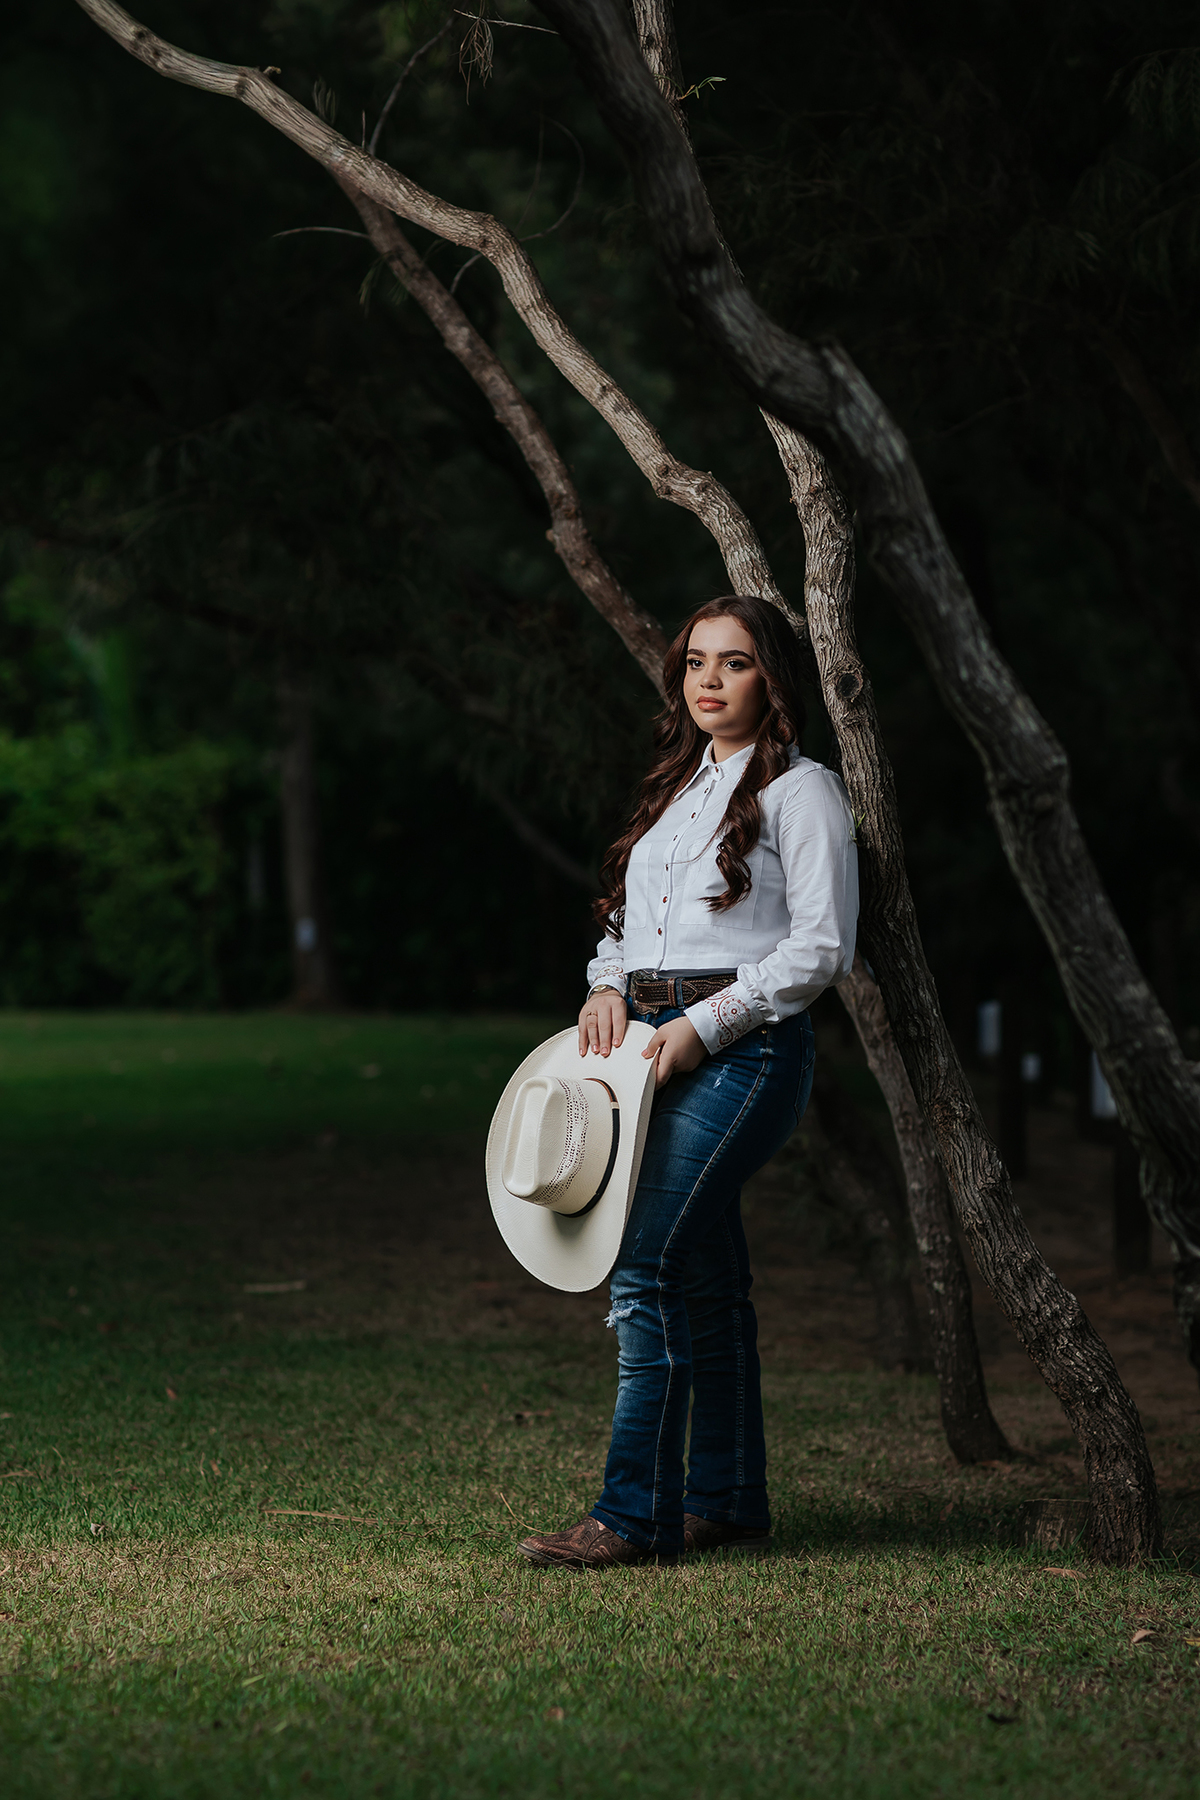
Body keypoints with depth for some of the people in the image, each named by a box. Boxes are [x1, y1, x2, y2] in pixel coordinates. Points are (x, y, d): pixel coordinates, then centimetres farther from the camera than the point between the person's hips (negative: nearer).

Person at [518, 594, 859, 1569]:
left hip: (746, 1046, -8)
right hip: (654, 1044, 8)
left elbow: (821, 946, -10)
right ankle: (727, 1502, 16)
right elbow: (627, 918, 26)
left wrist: (703, 1024, -16)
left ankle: (637, 1512, -17)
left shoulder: (801, 790, -3)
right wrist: (609, 988, 4)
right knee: (704, 1278, 9)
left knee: (648, 1267, -17)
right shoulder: (679, 786, 20)